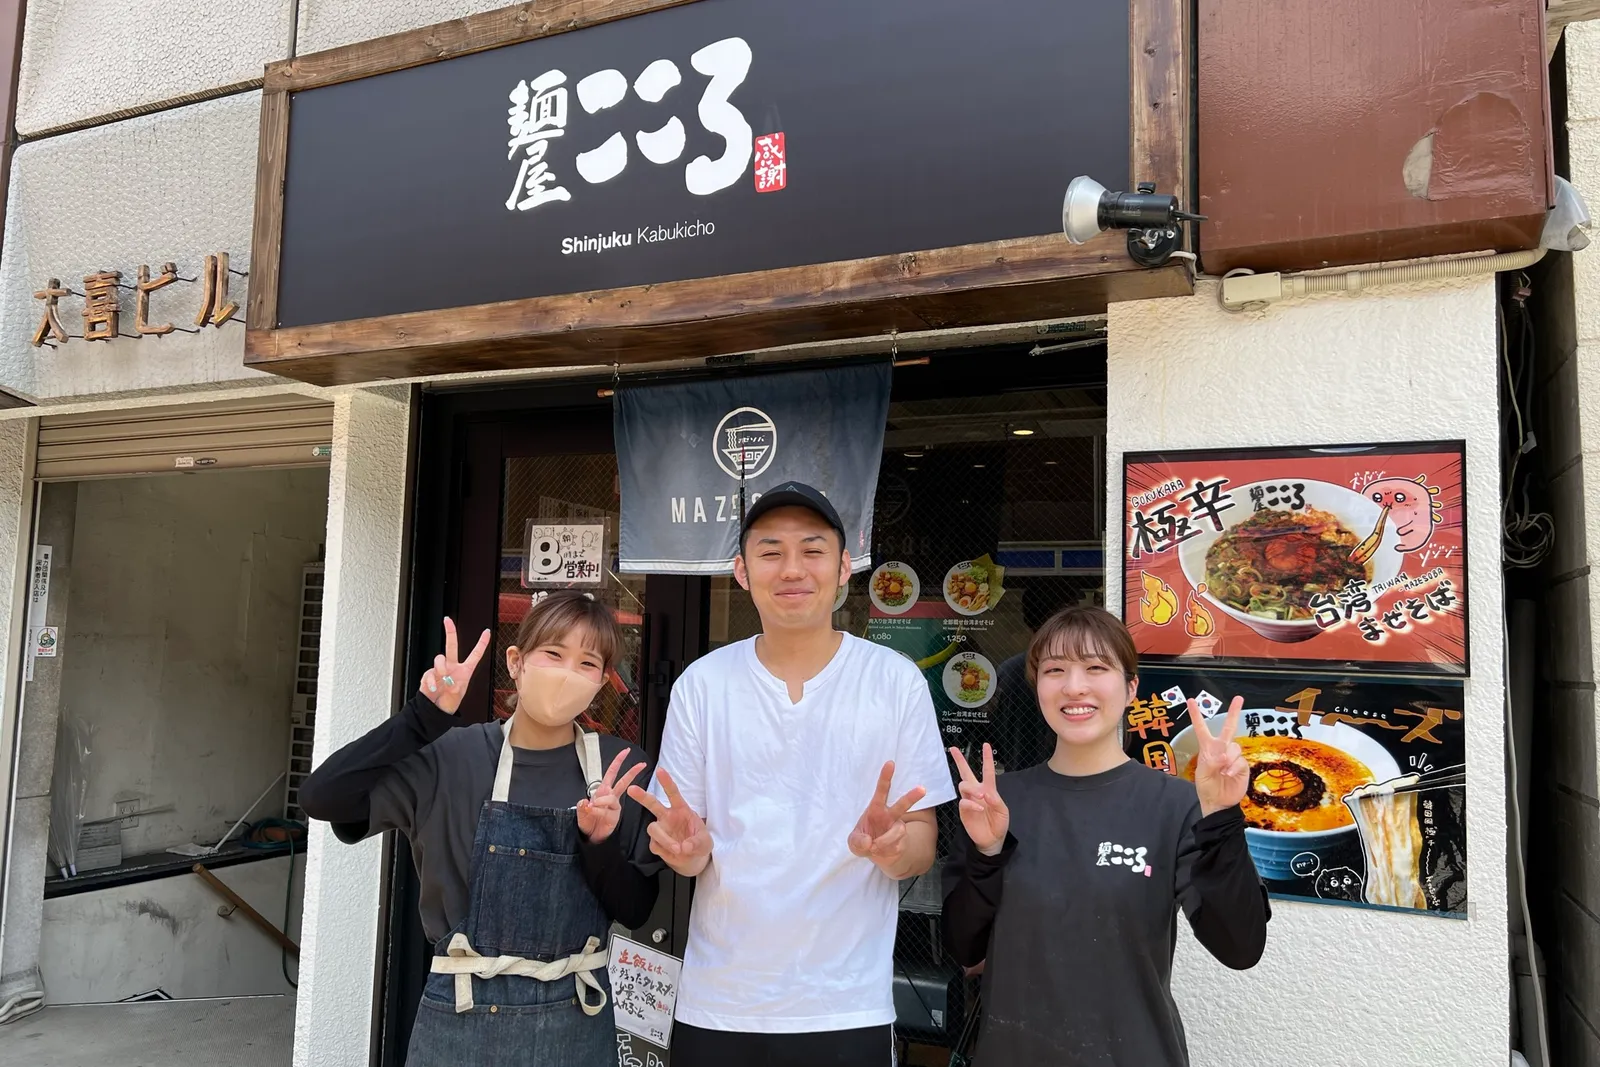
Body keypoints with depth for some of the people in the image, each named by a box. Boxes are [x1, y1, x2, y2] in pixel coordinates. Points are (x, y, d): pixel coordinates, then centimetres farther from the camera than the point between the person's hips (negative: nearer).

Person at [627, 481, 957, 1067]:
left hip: (846, 1007, -1)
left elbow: (922, 848, -3)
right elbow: (688, 857, 2)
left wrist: (888, 847, -24)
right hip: (716, 1004, 1)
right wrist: (687, 847, -20)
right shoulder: (701, 684, -3)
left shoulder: (897, 682, -6)